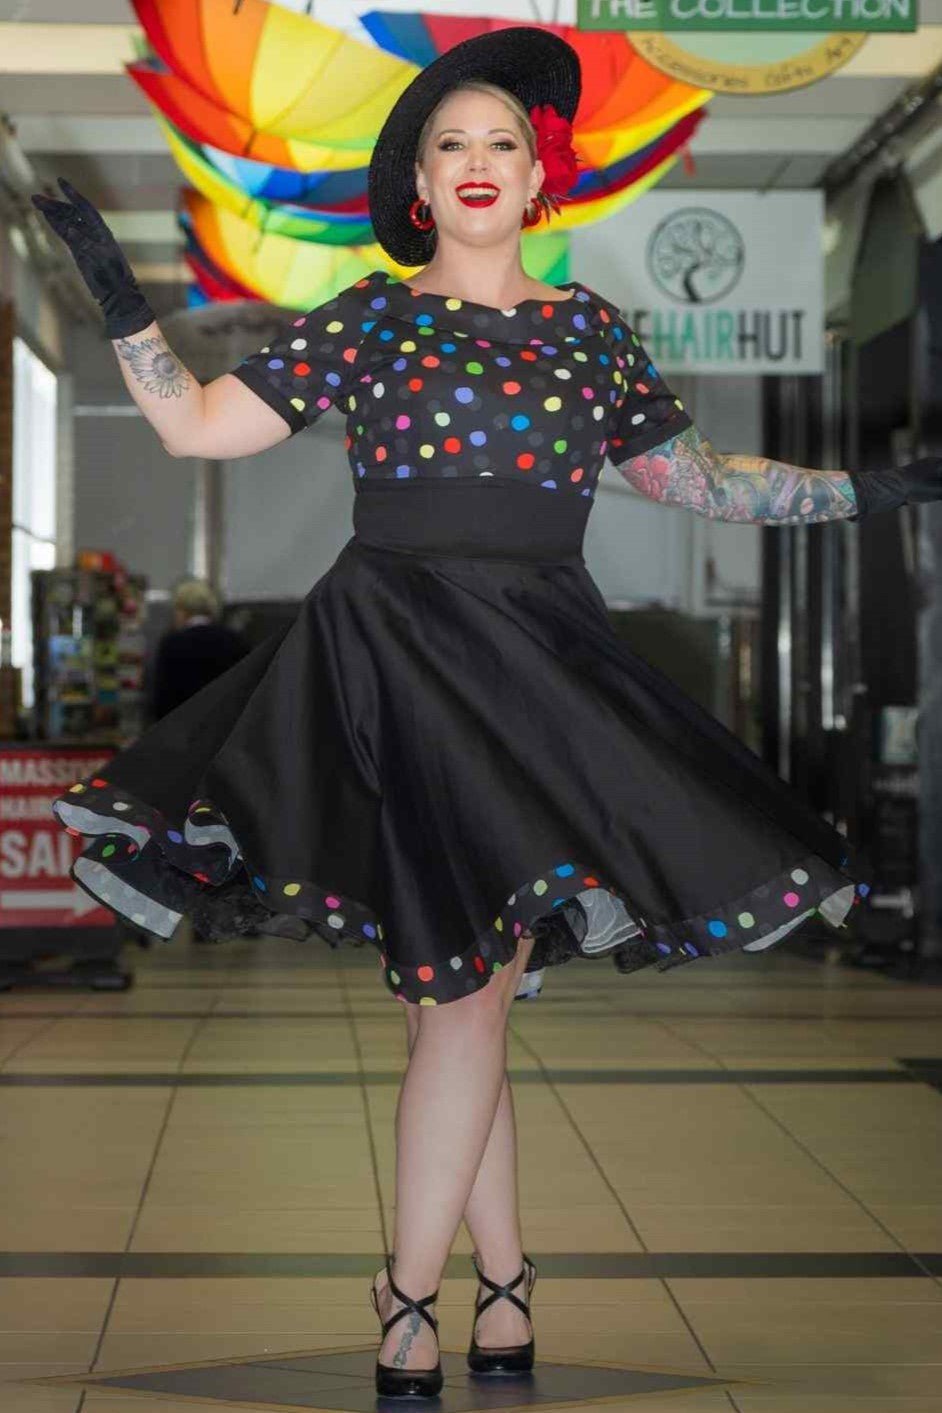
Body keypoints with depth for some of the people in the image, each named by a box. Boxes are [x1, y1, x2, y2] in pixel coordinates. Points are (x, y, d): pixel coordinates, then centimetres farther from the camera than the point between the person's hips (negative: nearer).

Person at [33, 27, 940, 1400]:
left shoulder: (589, 328, 12)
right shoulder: (367, 319, 7)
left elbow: (694, 476, 19)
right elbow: (196, 425, 6)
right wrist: (117, 294, 0)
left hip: (540, 658, 1)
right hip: (398, 655, -1)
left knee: (466, 981, -4)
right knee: (467, 986, -2)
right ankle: (502, 1278, 11)